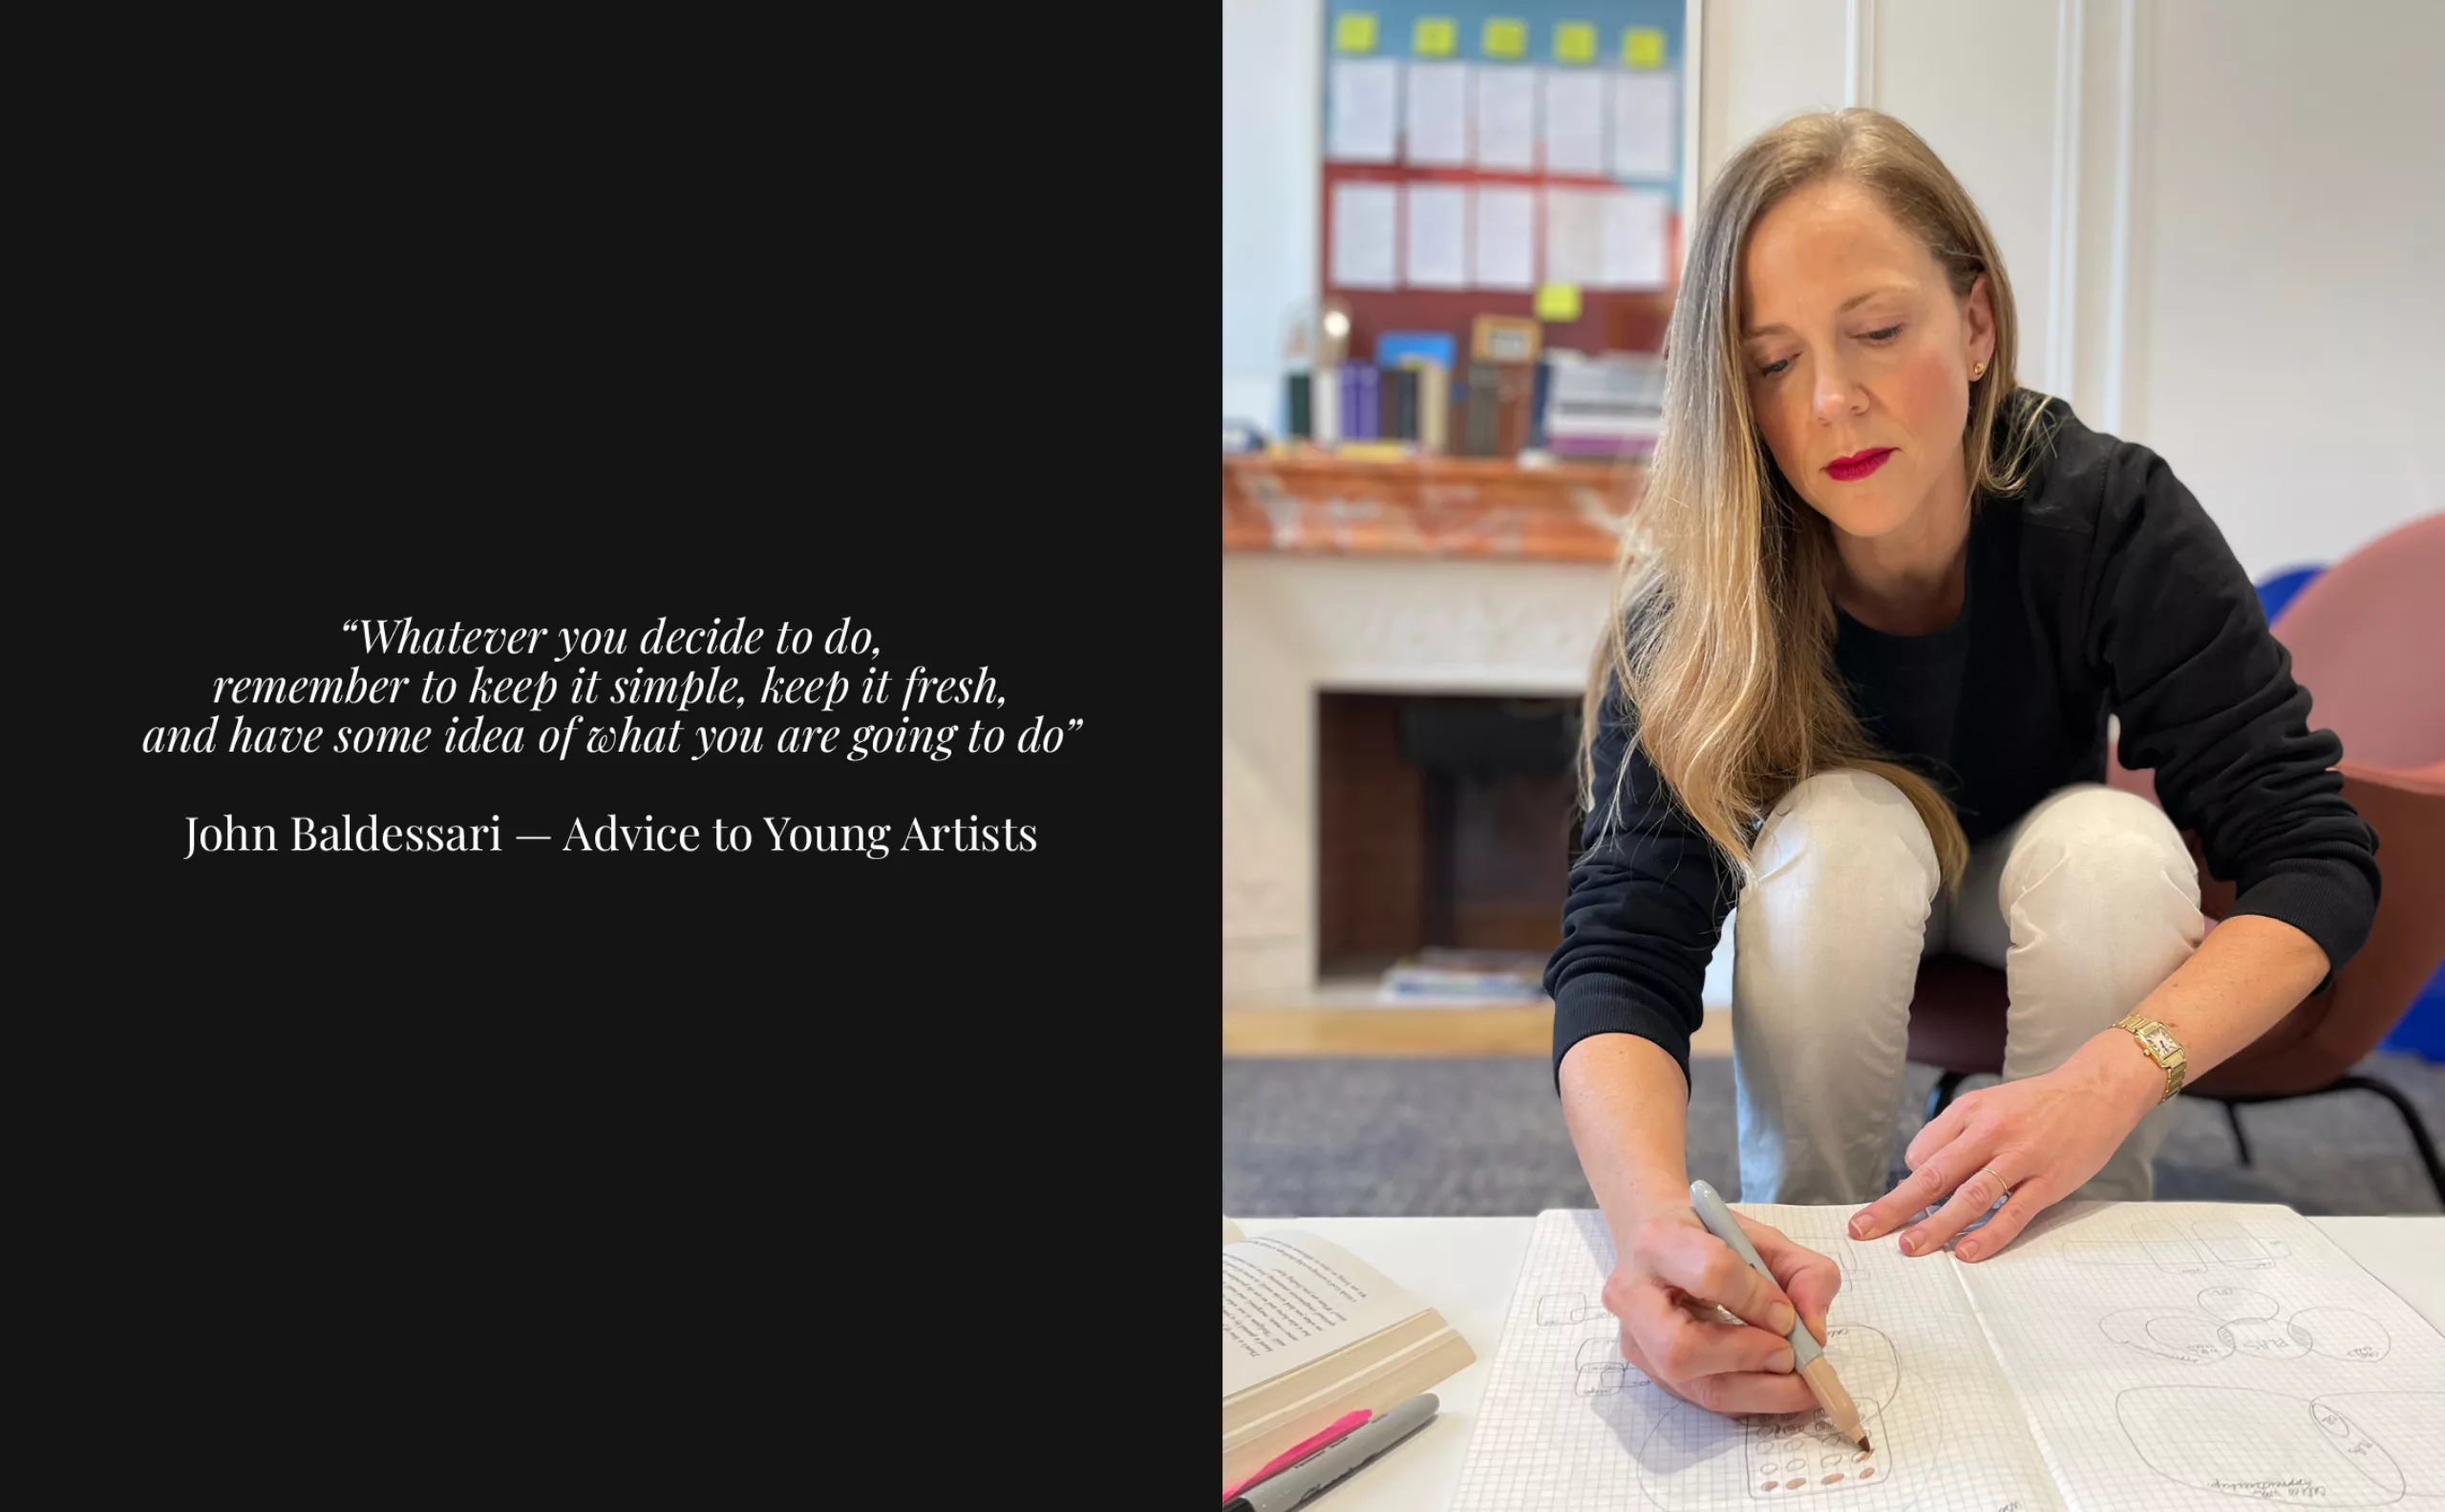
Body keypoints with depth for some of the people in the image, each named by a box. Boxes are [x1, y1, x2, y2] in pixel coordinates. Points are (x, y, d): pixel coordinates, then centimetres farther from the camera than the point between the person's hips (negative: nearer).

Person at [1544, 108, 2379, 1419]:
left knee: (2118, 846, -32)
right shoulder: (1692, 597, -30)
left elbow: (2316, 857, -28)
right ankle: (1799, 1242, -16)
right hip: (1829, 919, -1)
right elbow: (1618, 948, -39)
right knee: (1840, 832, -34)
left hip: (2041, 901, 1)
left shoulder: (2105, 516, -29)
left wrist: (2111, 1079, -48)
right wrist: (1654, 1221, -61)